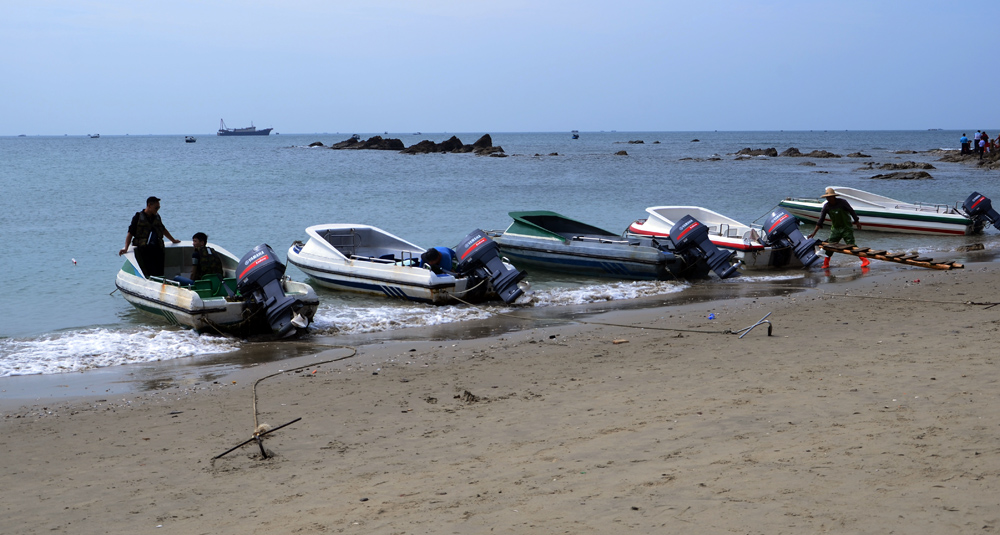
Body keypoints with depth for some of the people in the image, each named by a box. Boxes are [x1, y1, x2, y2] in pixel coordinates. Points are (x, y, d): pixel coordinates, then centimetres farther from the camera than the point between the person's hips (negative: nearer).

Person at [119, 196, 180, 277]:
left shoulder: (157, 217, 18)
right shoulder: (138, 217, 3)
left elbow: (163, 230, 35)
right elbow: (130, 233, -1)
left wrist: (173, 240, 44)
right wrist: (126, 249, -12)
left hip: (157, 249, 5)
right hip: (143, 249, -5)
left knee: (160, 272, -8)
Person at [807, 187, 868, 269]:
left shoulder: (842, 202, -15)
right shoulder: (826, 206, -5)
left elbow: (852, 212, -3)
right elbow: (820, 220, -4)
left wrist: (857, 222, 4)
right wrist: (814, 232, -8)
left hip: (846, 228, -4)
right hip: (835, 228, 4)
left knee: (851, 245, -12)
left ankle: (864, 260, -9)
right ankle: (826, 263, 15)